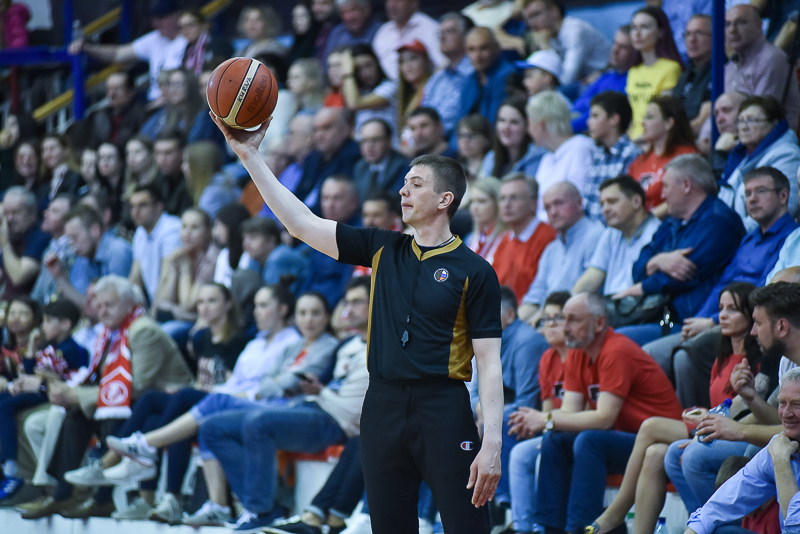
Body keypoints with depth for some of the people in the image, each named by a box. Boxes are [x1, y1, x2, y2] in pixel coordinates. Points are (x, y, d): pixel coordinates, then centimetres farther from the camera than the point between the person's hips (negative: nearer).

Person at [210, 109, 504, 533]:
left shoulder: (474, 272, -2)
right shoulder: (383, 250, 12)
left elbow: (489, 365, -5)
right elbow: (302, 224, 11)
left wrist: (492, 443, -14)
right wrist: (248, 156, 6)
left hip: (444, 412, -5)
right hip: (383, 406, 5)